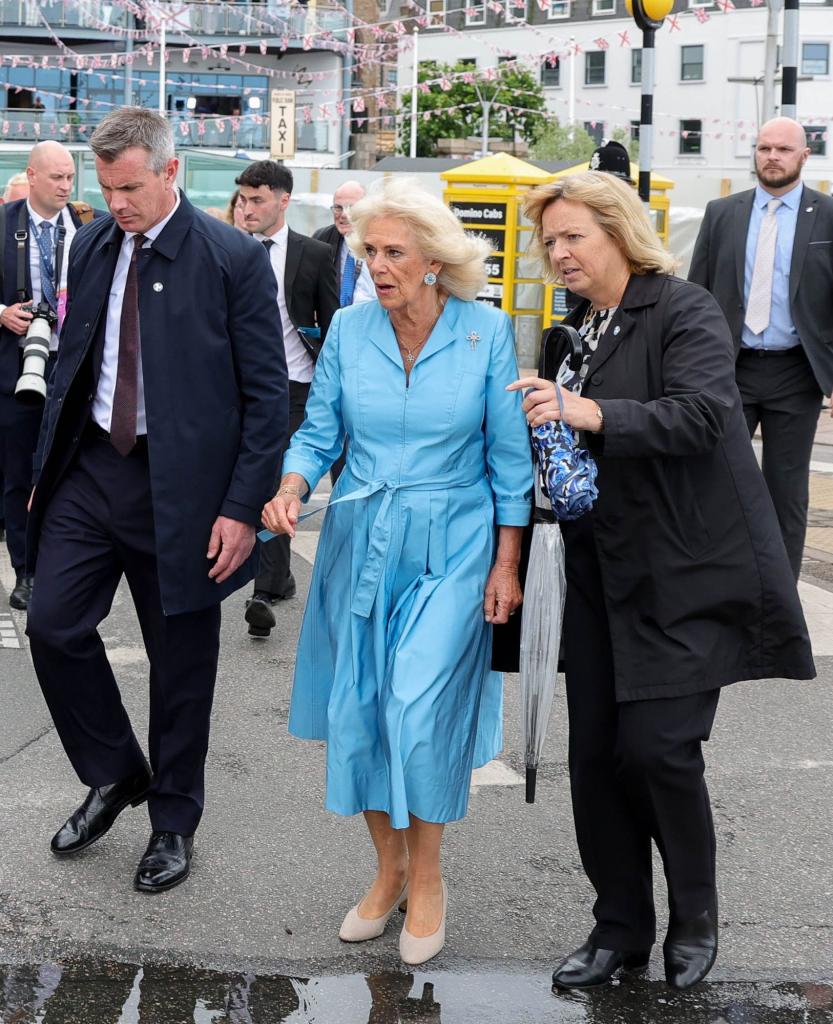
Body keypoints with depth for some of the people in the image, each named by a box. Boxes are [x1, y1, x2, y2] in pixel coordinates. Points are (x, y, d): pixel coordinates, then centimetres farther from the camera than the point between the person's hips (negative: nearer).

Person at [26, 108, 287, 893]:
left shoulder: (234, 259, -10)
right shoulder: (91, 245, 5)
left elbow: (267, 394, -9)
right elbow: (70, 360, 14)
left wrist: (243, 509, -14)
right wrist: (47, 467, 10)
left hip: (180, 485, -4)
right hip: (91, 468, 5)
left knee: (180, 665, 6)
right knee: (53, 626, 0)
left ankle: (173, 822, 25)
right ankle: (115, 775, 24)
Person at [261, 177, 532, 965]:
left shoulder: (487, 331, -6)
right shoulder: (348, 329, -1)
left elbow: (509, 456, -2)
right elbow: (319, 431, 4)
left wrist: (506, 564, -3)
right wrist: (290, 490, -16)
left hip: (450, 548, -3)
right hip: (360, 543, 3)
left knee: (420, 711, -12)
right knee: (357, 714, 5)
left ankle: (427, 878, 10)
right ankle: (388, 867, 25)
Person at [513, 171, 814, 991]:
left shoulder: (683, 313, -9)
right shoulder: (580, 331, 13)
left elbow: (699, 415, -23)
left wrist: (592, 415, -34)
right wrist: (541, 416, -3)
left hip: (684, 575, -7)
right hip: (603, 576, 7)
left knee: (658, 745, -9)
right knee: (595, 753, 6)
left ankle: (695, 920, 15)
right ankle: (620, 929, 22)